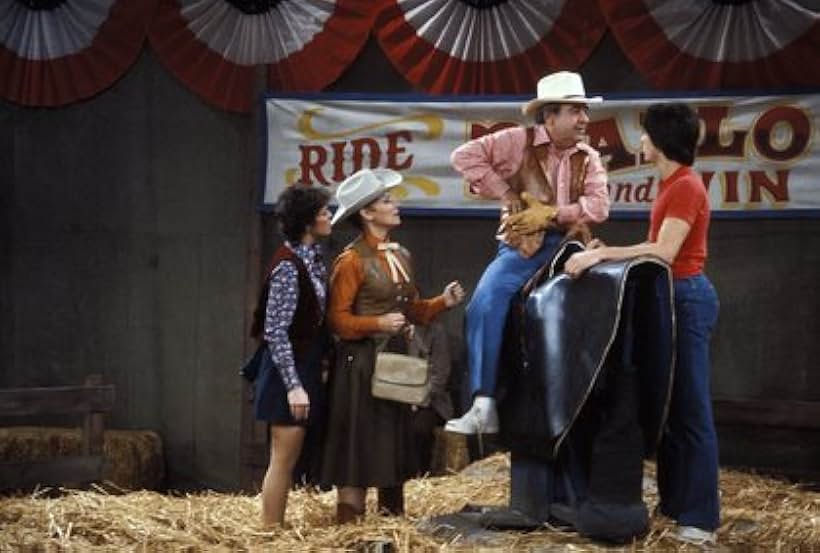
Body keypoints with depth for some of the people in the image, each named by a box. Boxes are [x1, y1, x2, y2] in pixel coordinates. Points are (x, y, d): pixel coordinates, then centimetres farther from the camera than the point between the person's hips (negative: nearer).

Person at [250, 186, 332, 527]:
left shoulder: (312, 258, 8)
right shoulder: (288, 266, -17)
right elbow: (275, 332, -19)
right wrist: (293, 386, -21)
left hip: (306, 368, 9)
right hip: (290, 373, -9)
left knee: (287, 460, 14)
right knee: (283, 459, -2)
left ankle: (276, 529, 22)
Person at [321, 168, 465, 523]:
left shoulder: (401, 256, 12)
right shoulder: (351, 260, -11)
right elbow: (337, 319, -13)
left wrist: (443, 302, -1)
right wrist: (378, 324, -24)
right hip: (361, 363, -7)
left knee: (394, 439, 13)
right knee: (359, 442, -4)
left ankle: (392, 514, 24)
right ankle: (349, 523, 2)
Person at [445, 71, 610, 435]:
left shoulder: (588, 159, 11)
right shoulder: (519, 142, 2)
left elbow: (599, 205, -2)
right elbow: (465, 156, -5)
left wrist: (552, 214, -14)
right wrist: (505, 193, -7)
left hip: (568, 244, 3)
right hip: (523, 246, -3)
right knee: (485, 304, -24)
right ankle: (484, 406, -22)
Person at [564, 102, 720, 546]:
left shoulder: (686, 186, -16)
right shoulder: (671, 184, 13)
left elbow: (664, 252, -24)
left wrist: (602, 255, -23)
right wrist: (605, 253, 7)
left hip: (687, 298, -10)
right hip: (671, 298, 10)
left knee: (691, 409, -7)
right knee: (669, 405, 13)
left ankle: (701, 517, -2)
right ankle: (675, 502, 21)